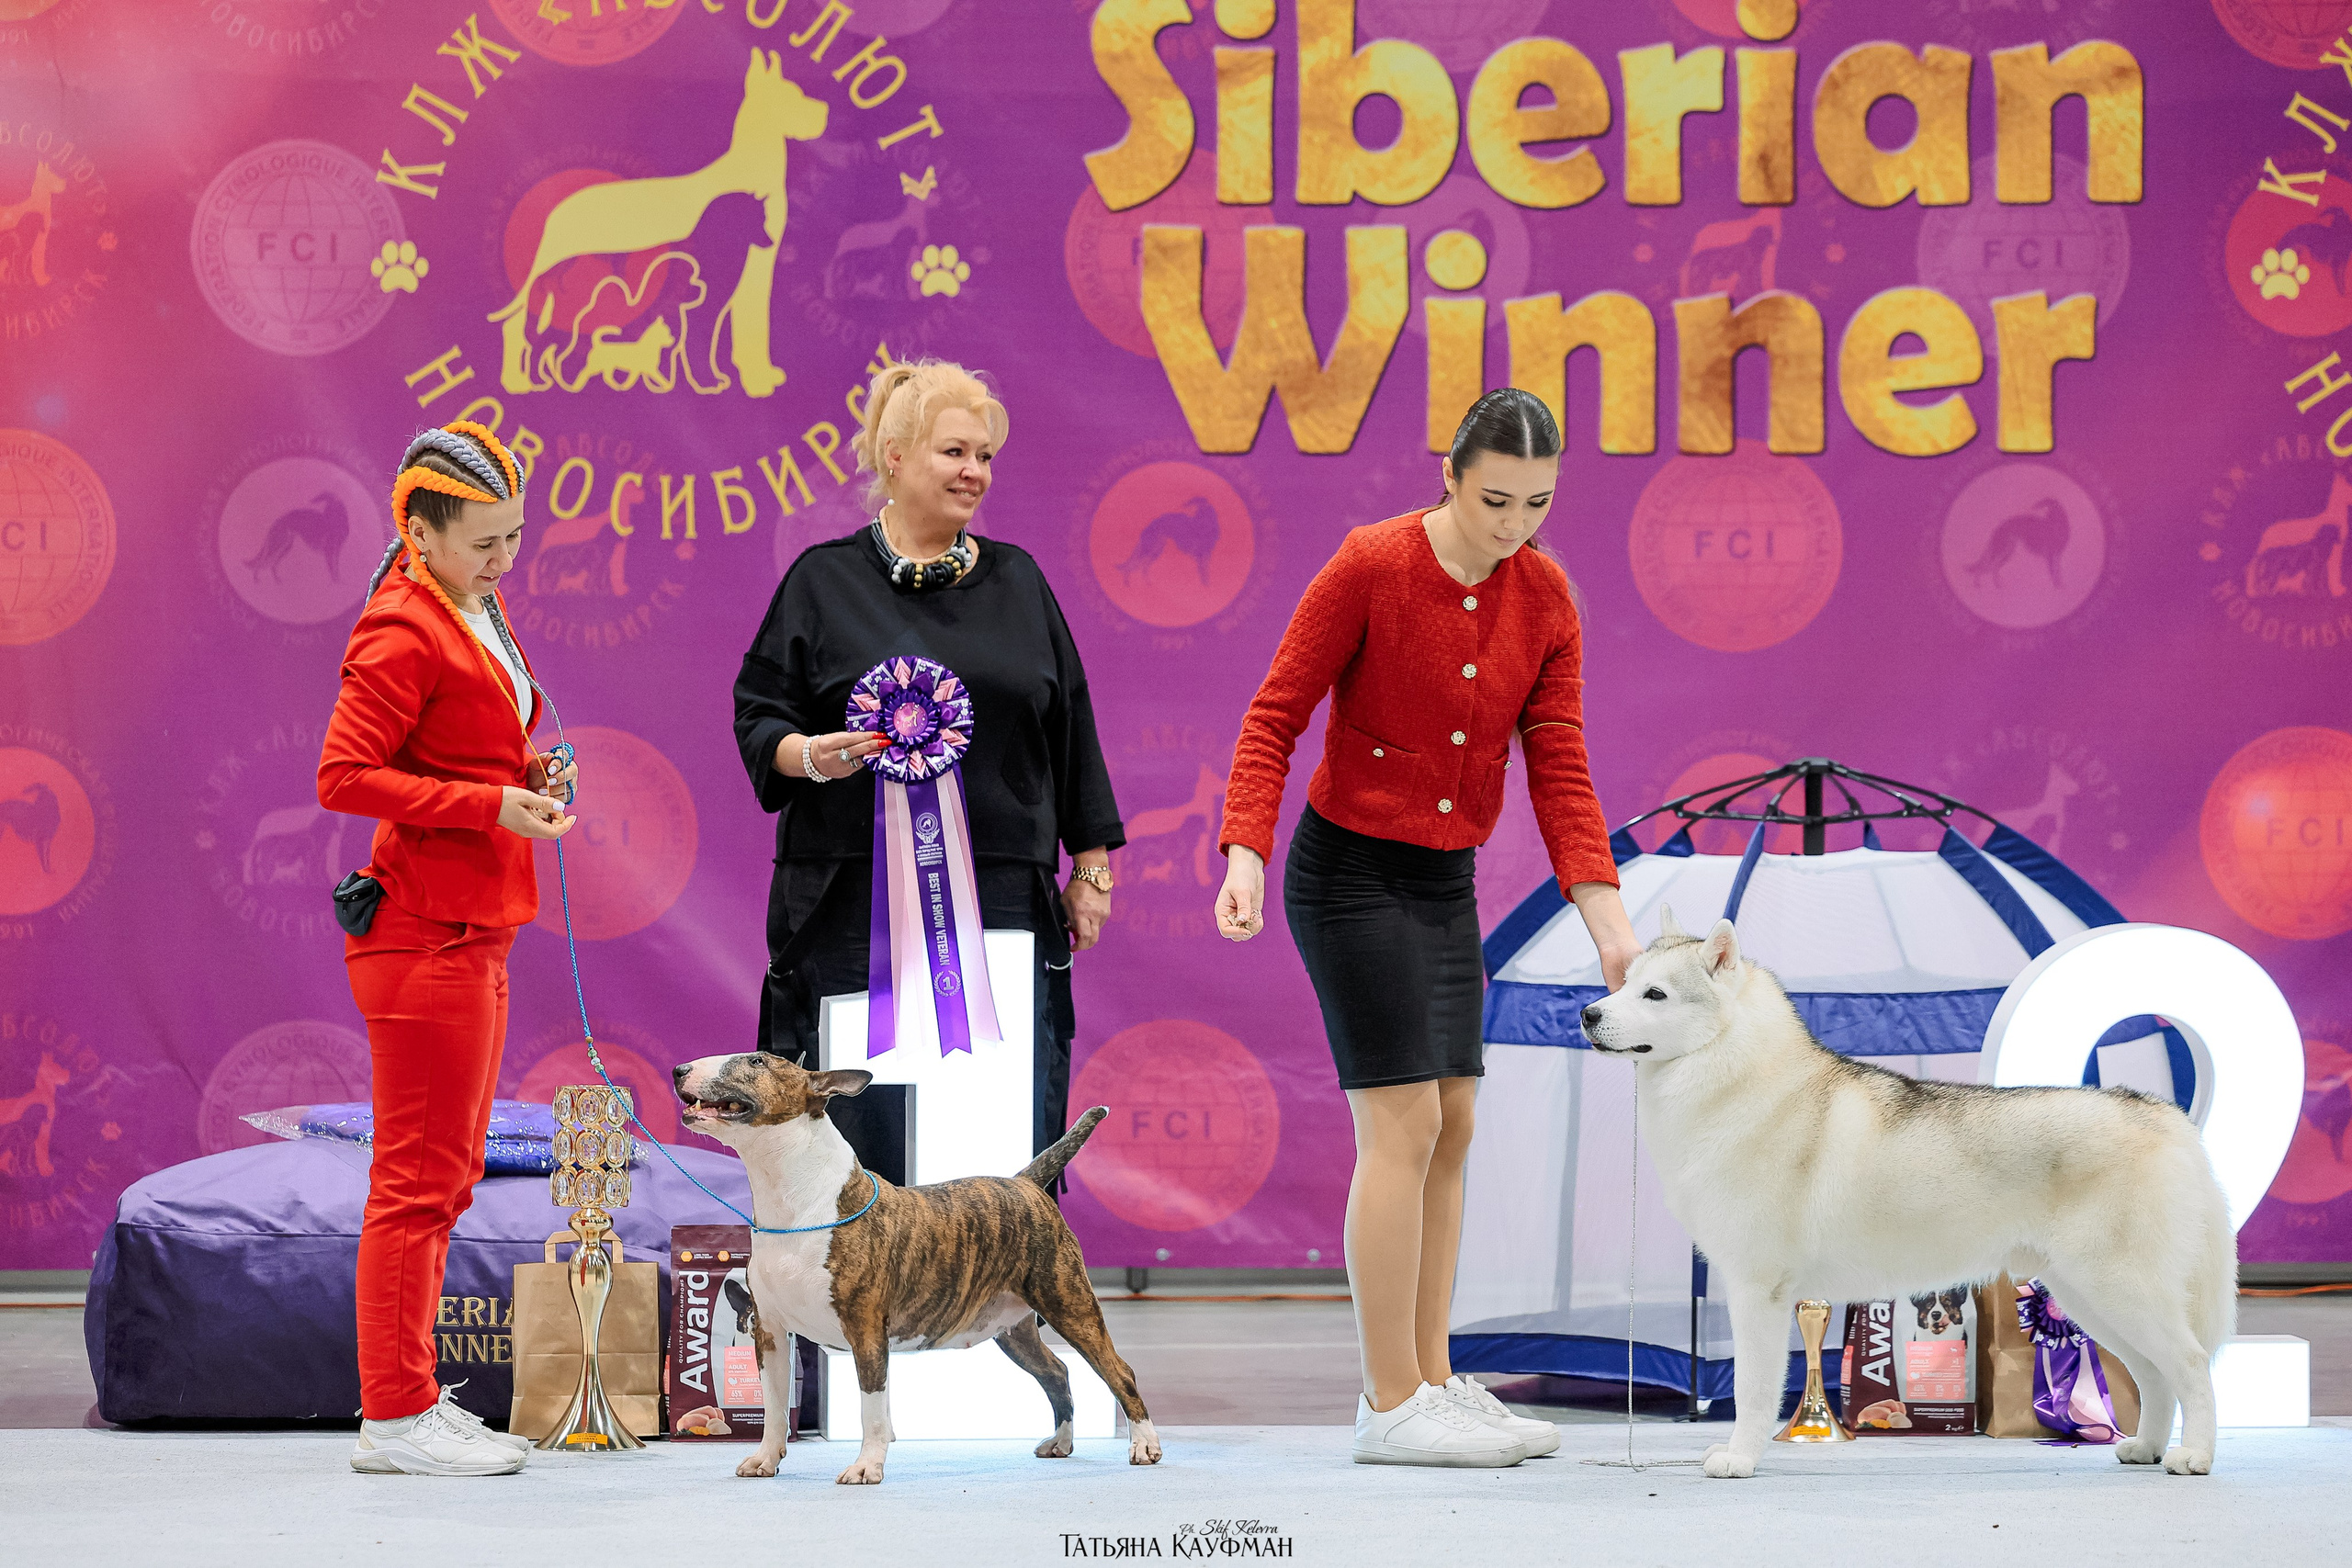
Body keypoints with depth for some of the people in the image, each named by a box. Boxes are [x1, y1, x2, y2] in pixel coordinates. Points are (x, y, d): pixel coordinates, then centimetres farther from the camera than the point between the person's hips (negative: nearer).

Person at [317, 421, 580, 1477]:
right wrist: (492, 805, -21)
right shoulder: (403, 631, -14)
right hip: (425, 933, -10)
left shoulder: (478, 614, 16)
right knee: (421, 1174, -6)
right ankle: (394, 1417, -1)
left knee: (446, 1173, 14)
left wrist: (527, 773, 7)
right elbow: (344, 777, -20)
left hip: (474, 932, 10)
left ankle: (408, 1402, 21)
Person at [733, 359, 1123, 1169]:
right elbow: (759, 715, 5)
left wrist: (1090, 866, 13)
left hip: (1004, 903, 3)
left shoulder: (1016, 581, 15)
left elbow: (1070, 724, 17)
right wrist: (809, 756, -17)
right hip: (857, 903, -2)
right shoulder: (825, 581, 6)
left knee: (1016, 1137, -2)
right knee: (866, 1133, -5)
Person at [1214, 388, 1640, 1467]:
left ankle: (1430, 1385, 15)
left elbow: (1558, 770, -2)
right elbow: (1275, 718, -14)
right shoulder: (1369, 568, -18)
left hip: (1446, 881, 7)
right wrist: (1245, 854, -27)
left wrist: (1612, 928, -10)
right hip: (1350, 867, -7)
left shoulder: (1545, 598, -1)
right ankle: (1391, 1406, -5)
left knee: (1450, 1131, 8)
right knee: (1404, 1127, -10)